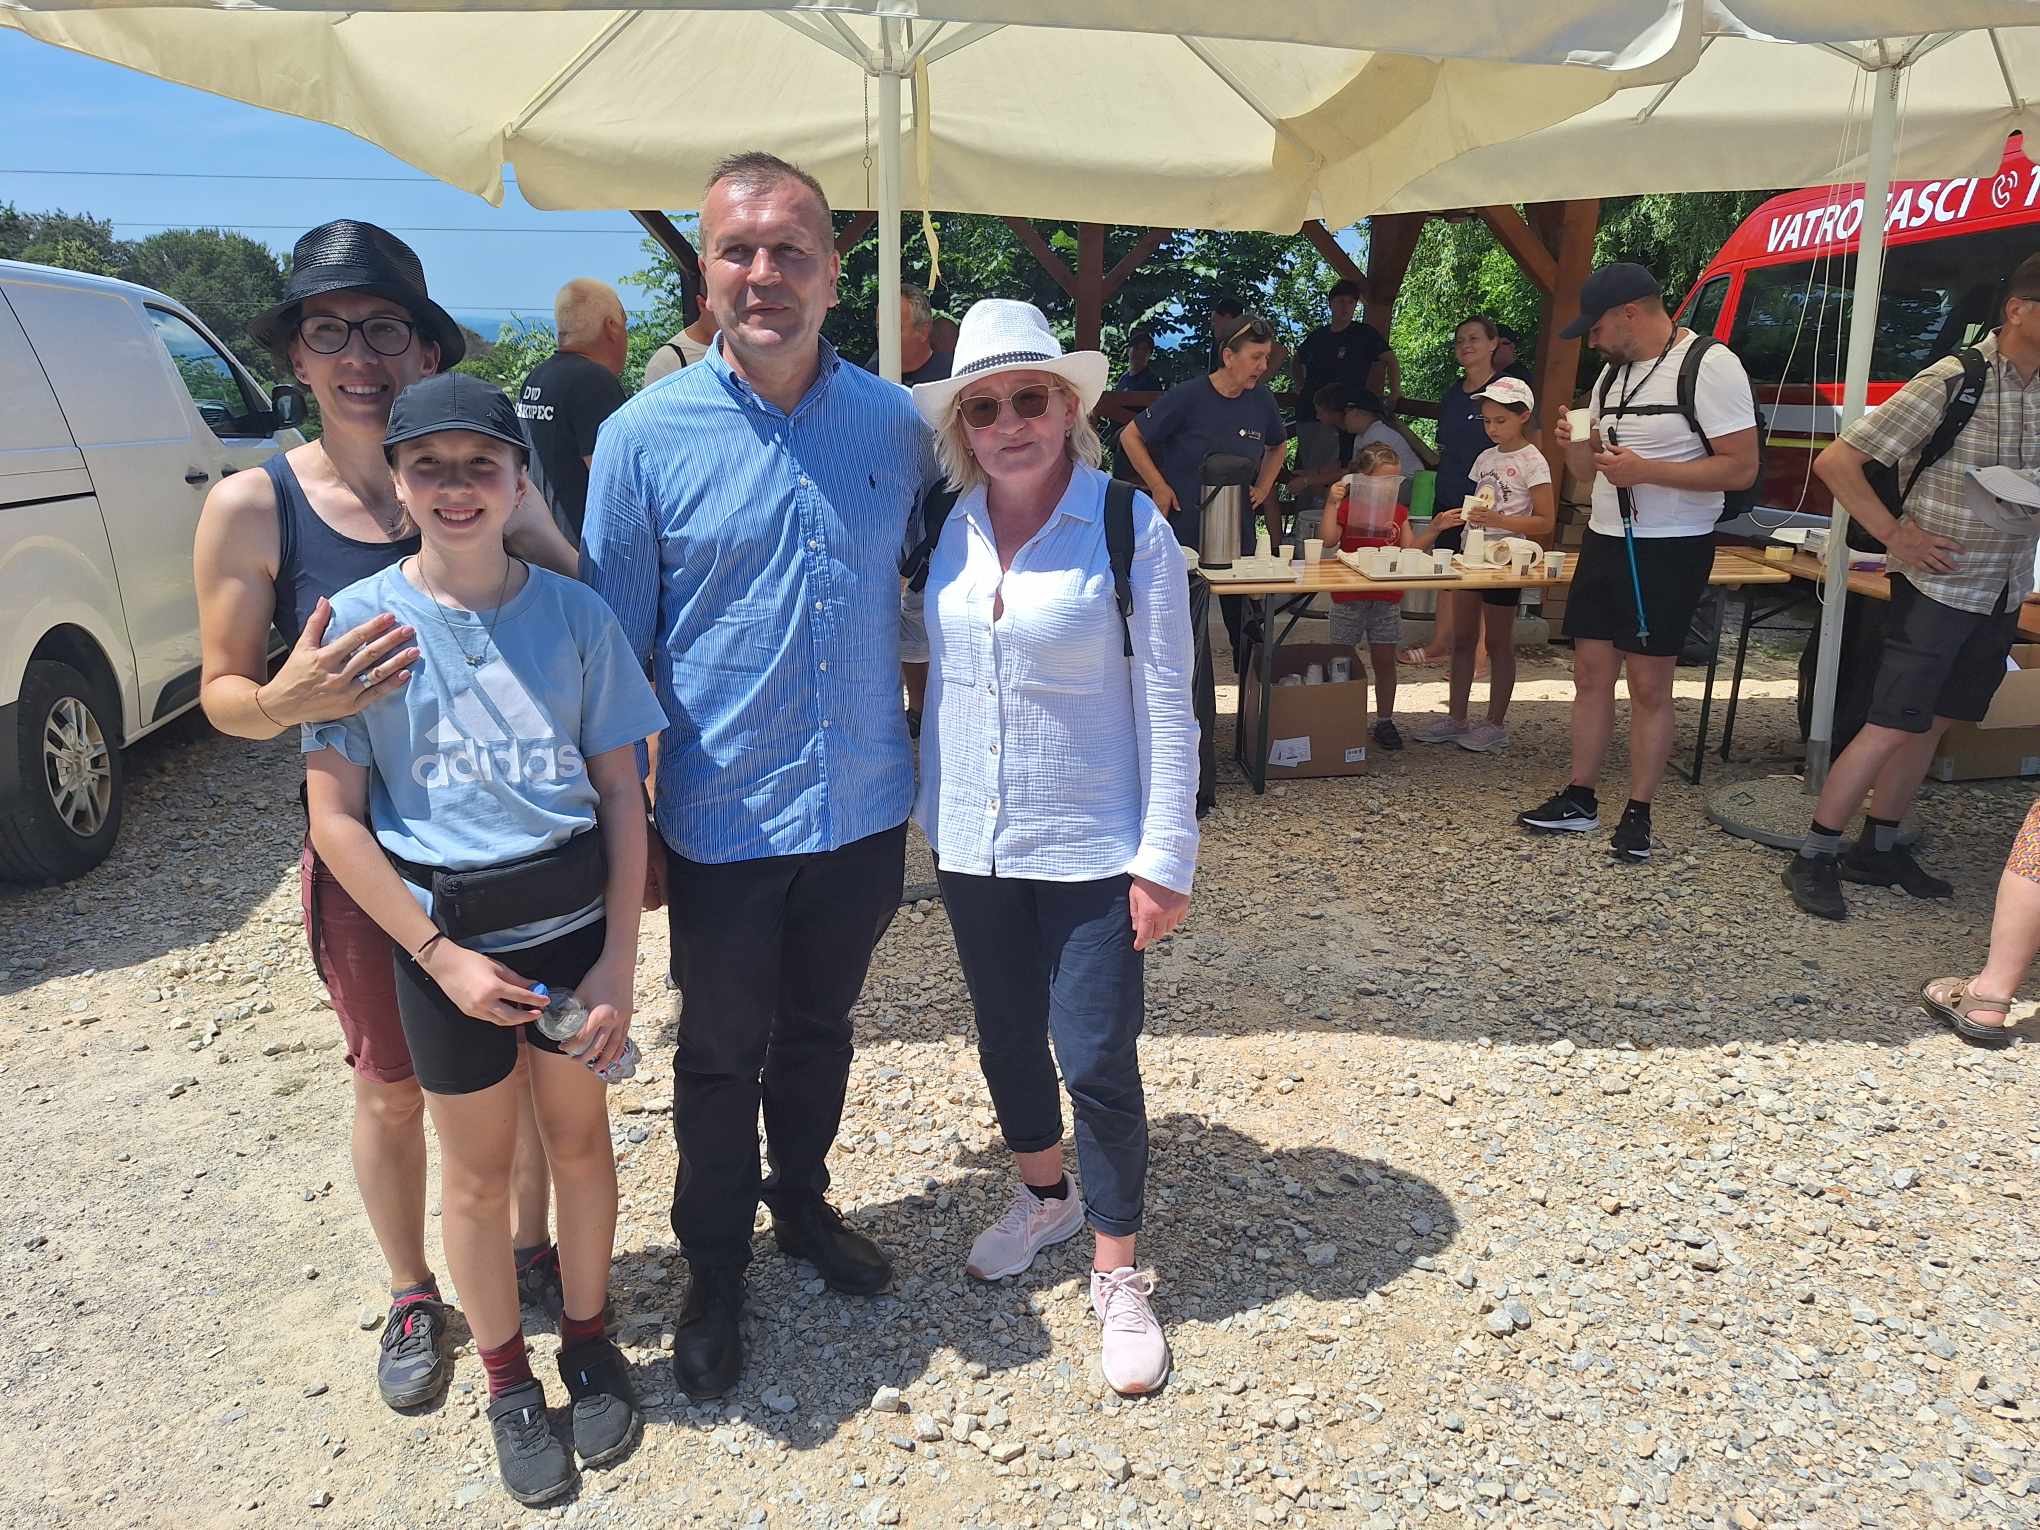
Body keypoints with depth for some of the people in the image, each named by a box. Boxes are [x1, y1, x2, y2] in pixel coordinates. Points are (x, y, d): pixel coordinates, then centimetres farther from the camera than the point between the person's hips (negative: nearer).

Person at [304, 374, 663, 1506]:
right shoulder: (357, 622, -7)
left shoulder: (574, 613, -4)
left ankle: (587, 1339, 39)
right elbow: (336, 818, -6)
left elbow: (621, 794, -2)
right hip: (444, 938, -1)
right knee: (478, 1171, 14)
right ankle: (506, 1380, 35)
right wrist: (441, 958, -10)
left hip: (574, 921, 1)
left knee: (580, 1140, 16)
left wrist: (618, 962, -7)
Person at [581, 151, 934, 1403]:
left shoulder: (894, 422, -2)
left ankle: (803, 1202, 47)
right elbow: (615, 646, -4)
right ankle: (716, 1271, 36)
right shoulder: (647, 437, -9)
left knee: (820, 1032, 22)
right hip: (724, 823, -2)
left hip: (865, 811, 3)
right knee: (723, 1058, 14)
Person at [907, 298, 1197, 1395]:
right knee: (1006, 1039, 19)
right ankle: (1045, 1196, 44)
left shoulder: (1130, 528, -12)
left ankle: (1118, 1274, 21)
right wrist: (929, 808, 12)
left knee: (1098, 1061, -1)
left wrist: (1165, 859, -12)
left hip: (1090, 848, -4)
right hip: (971, 844, 5)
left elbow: (1165, 705, -11)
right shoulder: (948, 530, 1)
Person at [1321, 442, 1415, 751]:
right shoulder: (1346, 506, -3)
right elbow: (1328, 540, -17)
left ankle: (1384, 721, 18)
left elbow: (1411, 549, 9)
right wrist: (1331, 503, -21)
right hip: (1350, 597, -3)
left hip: (1388, 599, 4)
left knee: (1384, 660, 7)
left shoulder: (1398, 510, 11)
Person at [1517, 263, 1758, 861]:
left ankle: (1638, 815, 10)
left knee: (1649, 686, 0)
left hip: (1668, 550, -7)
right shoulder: (1614, 371, 11)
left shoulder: (1710, 366, -13)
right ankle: (1579, 800, 19)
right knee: (1591, 673, 9)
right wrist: (1575, 444, -4)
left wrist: (1646, 471, -24)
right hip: (1605, 540, 7)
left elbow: (1741, 468, -17)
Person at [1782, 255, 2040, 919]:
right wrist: (1894, 535, -16)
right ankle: (1812, 858, 2)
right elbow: (1835, 462, -15)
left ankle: (1878, 850, 24)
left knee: (1933, 722, 12)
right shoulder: (1952, 382, -15)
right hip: (1939, 585, -6)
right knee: (1893, 726, -7)